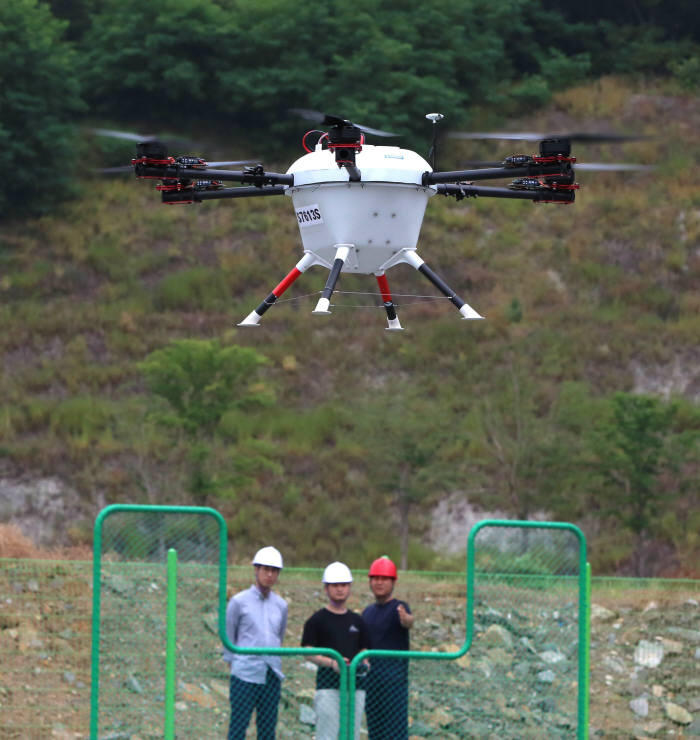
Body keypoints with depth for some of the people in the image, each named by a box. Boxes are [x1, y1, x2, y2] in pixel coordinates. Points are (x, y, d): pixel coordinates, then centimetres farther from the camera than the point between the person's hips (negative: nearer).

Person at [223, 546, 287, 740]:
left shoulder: (281, 605, 12)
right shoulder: (239, 602, 0)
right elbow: (228, 637, 6)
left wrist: (273, 665, 15)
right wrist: (234, 664, 4)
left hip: (272, 677, 4)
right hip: (245, 677, -4)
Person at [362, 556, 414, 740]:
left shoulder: (398, 608, -6)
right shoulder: (368, 612, 16)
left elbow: (408, 622, -30)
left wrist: (406, 619, -52)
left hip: (394, 680, -7)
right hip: (371, 681, 7)